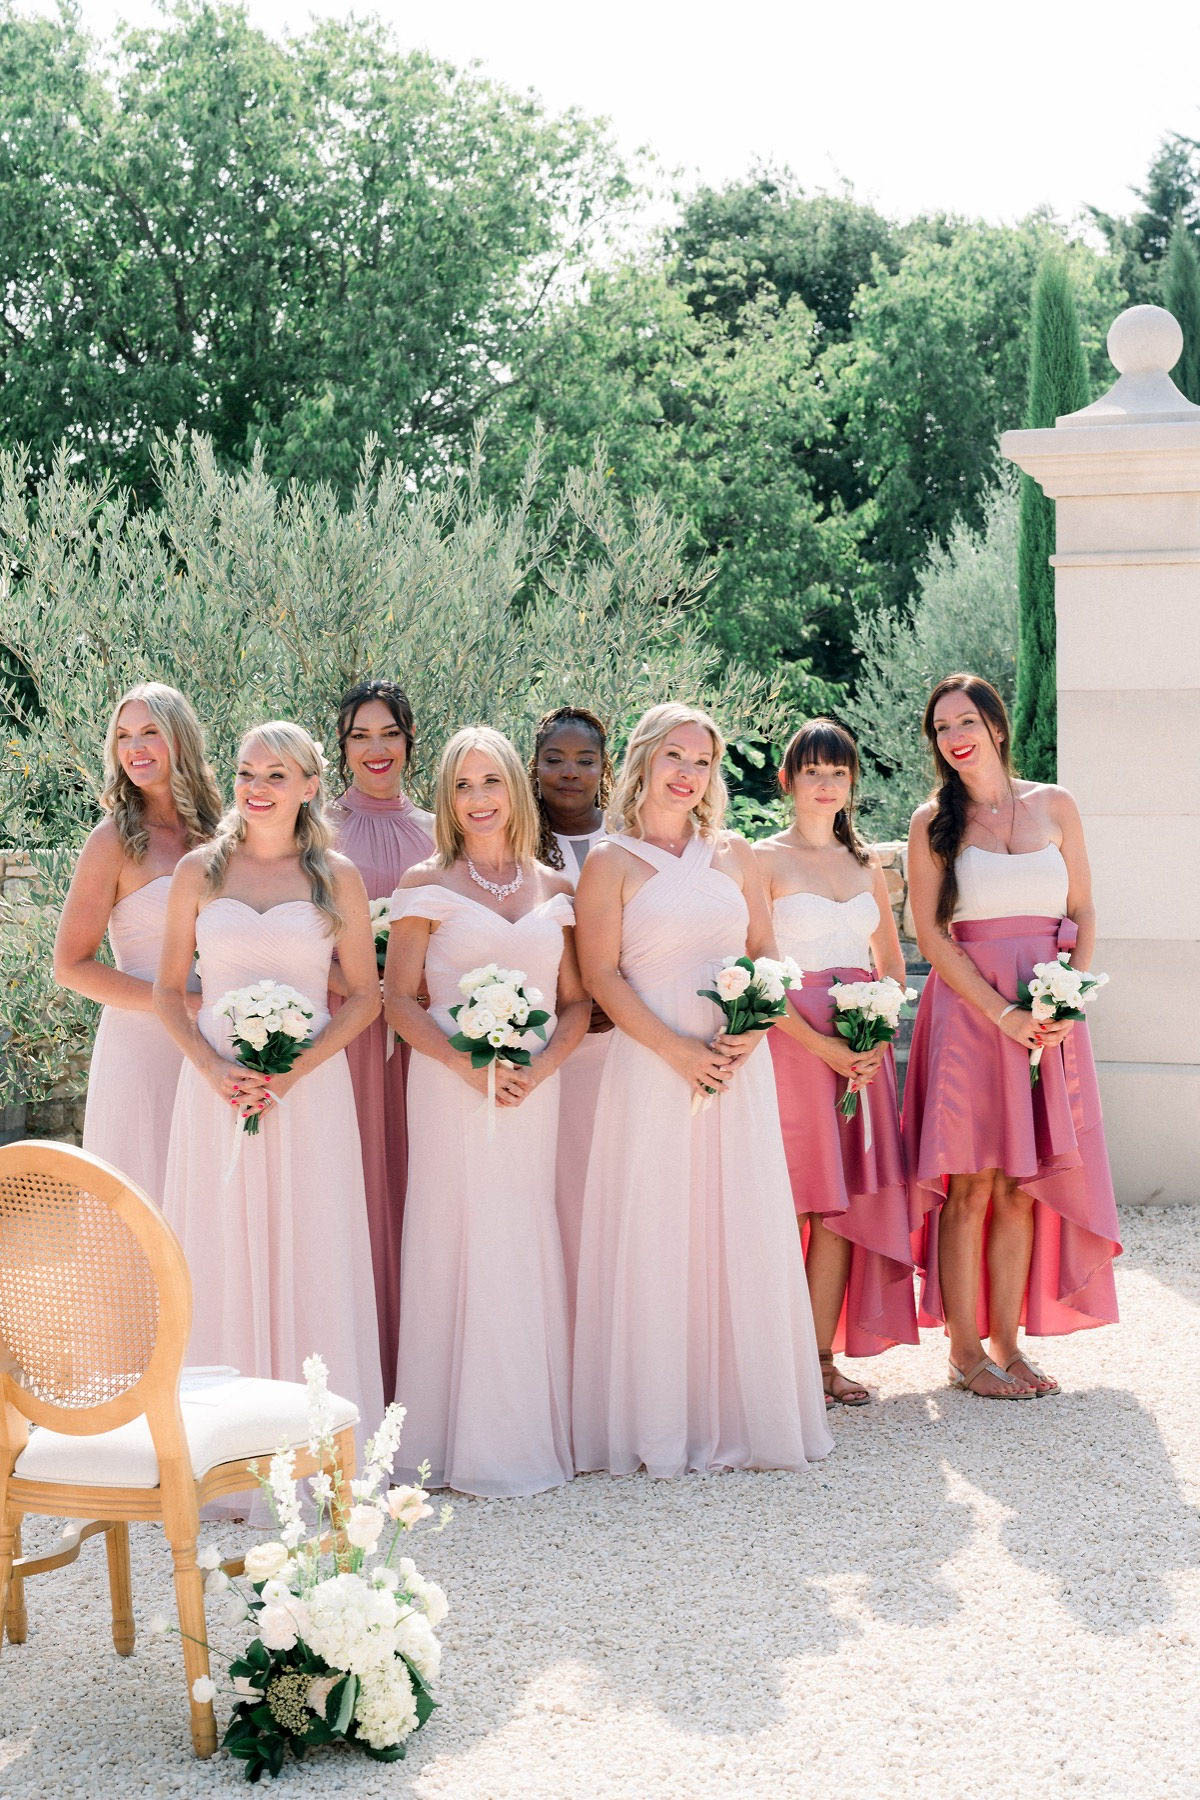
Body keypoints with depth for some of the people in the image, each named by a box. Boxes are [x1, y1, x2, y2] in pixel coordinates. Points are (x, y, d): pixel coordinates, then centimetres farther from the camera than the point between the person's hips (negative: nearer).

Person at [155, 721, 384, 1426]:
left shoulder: (338, 878, 2)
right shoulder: (201, 871, 5)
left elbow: (365, 994, 3)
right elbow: (169, 988, 8)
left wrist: (293, 1071, -10)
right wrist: (212, 1067, -9)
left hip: (310, 1088, -1)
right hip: (218, 1088, 1)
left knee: (307, 1256, 1)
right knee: (220, 1257, 2)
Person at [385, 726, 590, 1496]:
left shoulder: (554, 889, 11)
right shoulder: (427, 884, 3)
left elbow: (577, 1002, 11)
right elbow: (400, 1000, -1)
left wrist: (540, 1066, -8)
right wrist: (468, 1062, -15)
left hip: (536, 1088, 3)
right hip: (451, 1087, -3)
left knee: (529, 1244, 3)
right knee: (457, 1238, -4)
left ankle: (532, 1429, 12)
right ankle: (461, 1440, 3)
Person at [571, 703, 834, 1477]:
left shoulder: (734, 854, 12)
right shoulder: (612, 862, 0)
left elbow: (766, 953, 13)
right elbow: (602, 975, -6)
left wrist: (753, 1028, -7)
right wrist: (675, 1049, -14)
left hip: (737, 1065, 4)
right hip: (653, 1065, -4)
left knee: (743, 1231, 4)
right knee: (653, 1232, -3)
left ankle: (742, 1409, 14)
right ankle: (658, 1420, 4)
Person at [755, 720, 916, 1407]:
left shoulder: (867, 865, 15)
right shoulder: (766, 859, -1)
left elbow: (892, 963, 19)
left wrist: (875, 1036, 1)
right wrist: (821, 1045, -16)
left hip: (863, 1046, 5)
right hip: (793, 1039, -5)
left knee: (845, 1203, 2)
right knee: (793, 1203, -6)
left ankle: (824, 1358, 6)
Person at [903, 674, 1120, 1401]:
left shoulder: (1055, 806, 10)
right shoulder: (934, 821, 4)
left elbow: (1083, 914, 10)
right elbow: (931, 935, -2)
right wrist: (1002, 1012, -13)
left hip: (1050, 1014, 2)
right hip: (967, 1008, -2)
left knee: (1023, 1187, 2)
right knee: (970, 1184, -5)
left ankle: (1007, 1341, 10)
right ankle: (965, 1351, 2)